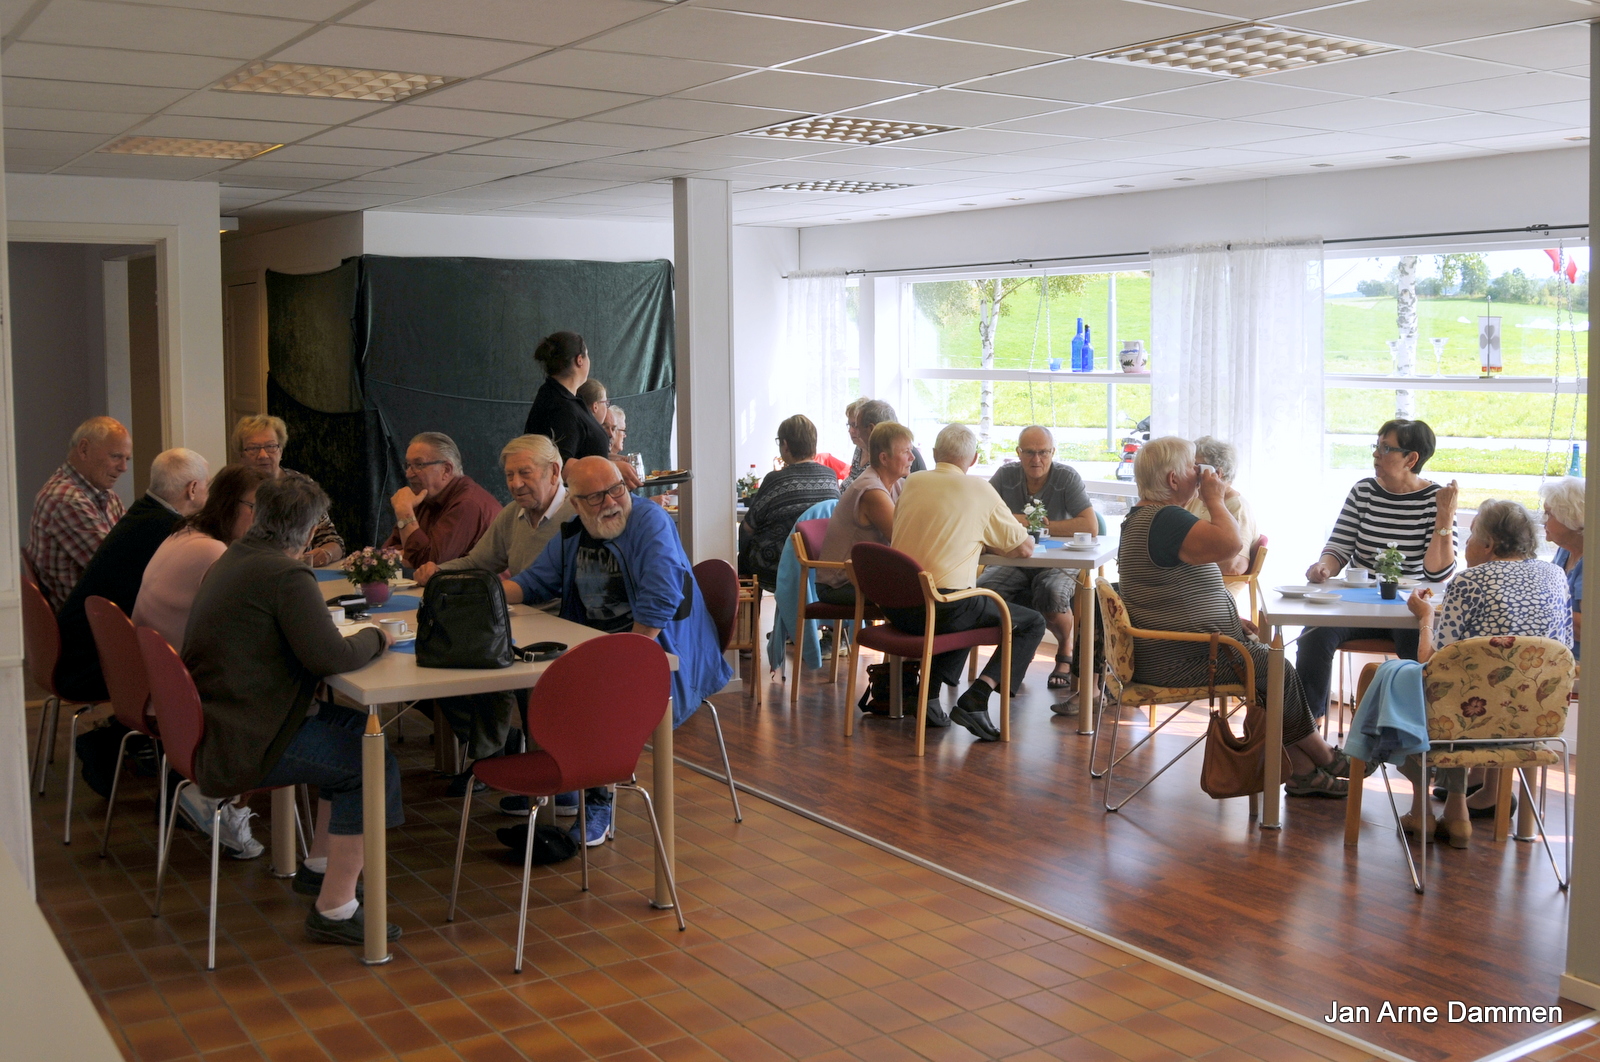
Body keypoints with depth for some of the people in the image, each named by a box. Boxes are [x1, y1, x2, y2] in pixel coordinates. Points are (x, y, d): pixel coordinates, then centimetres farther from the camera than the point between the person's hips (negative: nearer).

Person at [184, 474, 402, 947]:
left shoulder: (234, 557, 12)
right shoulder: (287, 576, -19)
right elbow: (330, 656, -24)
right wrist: (376, 638, -6)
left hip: (212, 724, 10)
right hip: (240, 745, -10)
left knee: (353, 726, 20)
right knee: (373, 764, -9)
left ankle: (319, 866, 27)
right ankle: (334, 910, -6)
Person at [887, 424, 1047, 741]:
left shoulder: (912, 483, 11)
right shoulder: (980, 490, -1)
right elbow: (1025, 549, 5)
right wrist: (989, 544, 25)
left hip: (895, 607, 6)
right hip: (942, 608, -6)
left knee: (969, 610, 36)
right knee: (1032, 623, 12)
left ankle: (929, 693, 18)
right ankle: (974, 700, -6)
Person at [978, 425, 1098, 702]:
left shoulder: (1067, 477, -7)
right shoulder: (1005, 476, 0)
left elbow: (1091, 526, -17)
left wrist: (1043, 526, -16)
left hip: (1058, 562, -2)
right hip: (1013, 562, 2)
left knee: (1052, 594, -35)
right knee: (982, 590, -27)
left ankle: (1065, 650, 1)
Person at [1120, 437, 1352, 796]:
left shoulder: (1143, 516, 15)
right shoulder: (1166, 519, -21)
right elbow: (1229, 543, -34)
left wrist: (1229, 619, 18)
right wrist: (1215, 499, -15)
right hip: (1177, 660, -11)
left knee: (1269, 667, 7)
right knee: (1276, 669, -3)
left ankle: (1302, 771, 5)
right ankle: (1326, 760, 15)